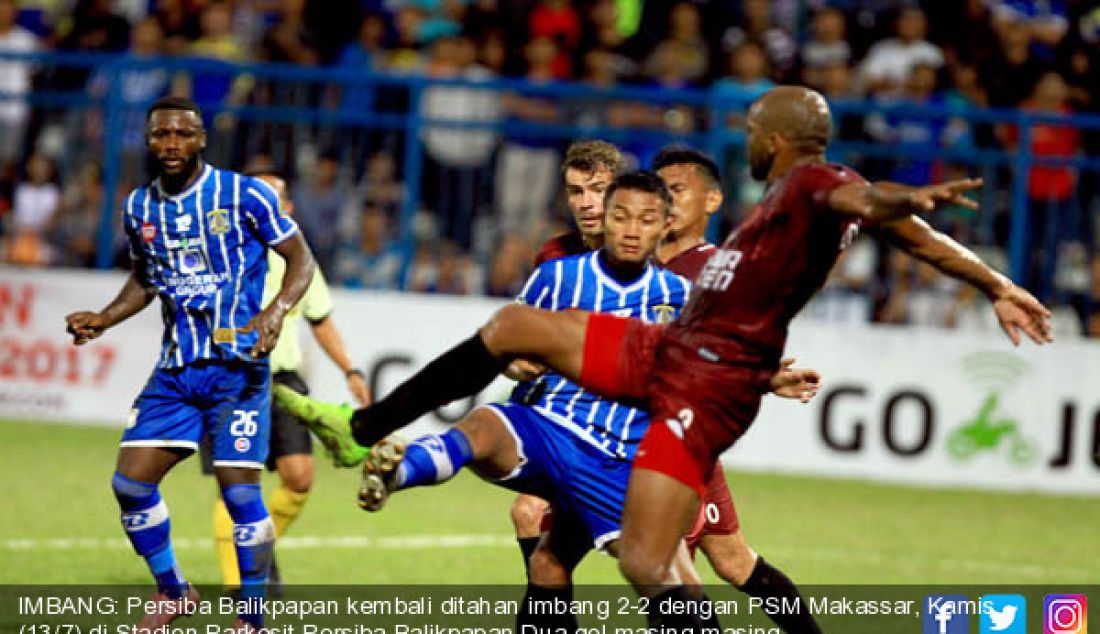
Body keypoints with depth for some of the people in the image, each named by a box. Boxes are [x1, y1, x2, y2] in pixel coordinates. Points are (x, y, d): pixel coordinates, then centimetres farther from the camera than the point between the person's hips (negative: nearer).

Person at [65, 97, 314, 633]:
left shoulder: (244, 195, -8)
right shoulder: (138, 207, 8)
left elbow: (300, 258, -4)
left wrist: (275, 312, -21)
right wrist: (103, 319, 8)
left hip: (236, 365, -5)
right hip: (175, 368, 5)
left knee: (239, 489, -10)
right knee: (130, 481, -2)